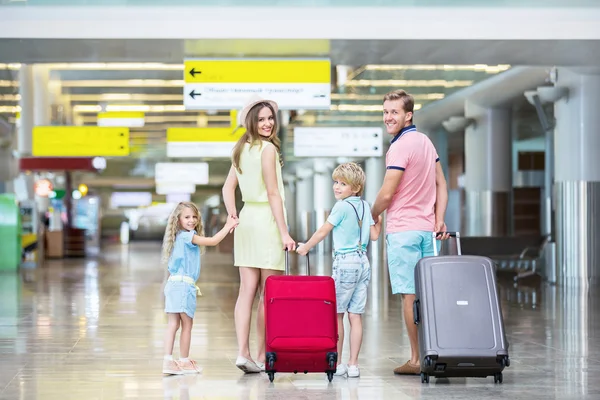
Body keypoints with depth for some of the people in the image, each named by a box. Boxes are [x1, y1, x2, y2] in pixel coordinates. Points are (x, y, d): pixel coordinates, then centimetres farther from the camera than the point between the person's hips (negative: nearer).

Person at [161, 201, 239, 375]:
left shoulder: (183, 236, 19)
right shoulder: (187, 236, -10)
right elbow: (213, 241, -12)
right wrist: (228, 227, -5)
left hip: (174, 283, 9)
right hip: (183, 284, -9)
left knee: (173, 323, 4)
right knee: (187, 324, 2)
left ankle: (168, 361, 1)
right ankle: (184, 361, 9)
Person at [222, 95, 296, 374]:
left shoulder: (241, 149, 12)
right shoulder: (268, 148, -11)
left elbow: (228, 188, 14)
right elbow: (273, 193, -14)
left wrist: (232, 214, 10)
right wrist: (285, 233, -13)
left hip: (246, 221, 7)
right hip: (267, 220, -7)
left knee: (247, 290, 4)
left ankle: (243, 352, -1)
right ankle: (263, 356, 4)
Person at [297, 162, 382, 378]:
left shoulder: (342, 206, -10)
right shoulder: (365, 206, 9)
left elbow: (323, 232, -4)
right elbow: (374, 235, 10)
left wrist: (305, 247, 10)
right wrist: (378, 220, 26)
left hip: (345, 262, -7)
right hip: (363, 263, 7)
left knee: (336, 314, 1)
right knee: (355, 316, 5)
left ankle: (337, 364, 2)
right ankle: (353, 364, 4)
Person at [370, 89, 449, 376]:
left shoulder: (400, 147, -14)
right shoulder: (426, 142, 14)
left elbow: (386, 194, -15)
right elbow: (441, 184, 15)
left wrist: (371, 217, 2)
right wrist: (439, 219, 9)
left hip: (403, 231, -8)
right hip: (427, 228, 8)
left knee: (410, 296, -6)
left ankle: (416, 360, -5)